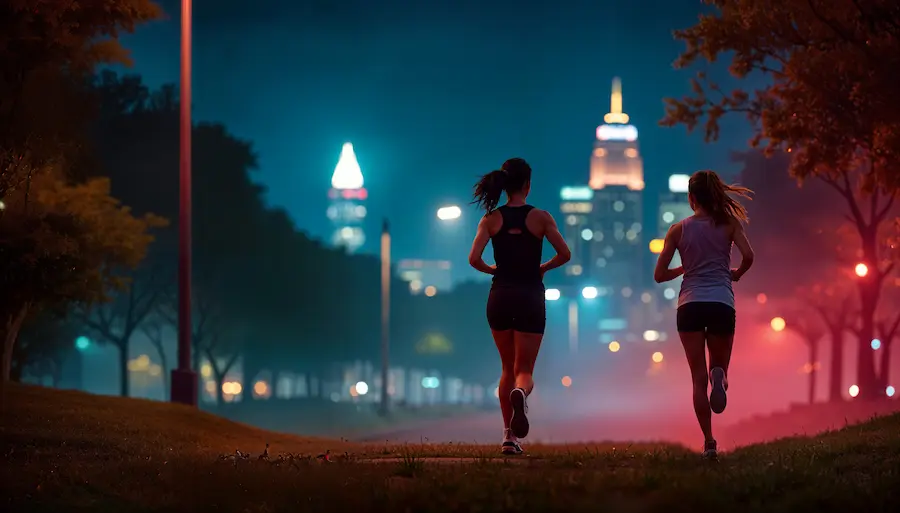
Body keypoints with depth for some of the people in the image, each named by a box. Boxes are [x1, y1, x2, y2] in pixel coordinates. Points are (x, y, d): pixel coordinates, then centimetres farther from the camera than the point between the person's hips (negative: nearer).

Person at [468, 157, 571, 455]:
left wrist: (493, 270, 11)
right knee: (524, 371, 2)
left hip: (500, 297, 2)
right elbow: (564, 254, -5)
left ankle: (509, 436, 10)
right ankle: (520, 392, -36)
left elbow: (474, 258, -9)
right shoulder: (540, 218, -3)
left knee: (507, 369, 17)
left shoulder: (491, 220, 0)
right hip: (530, 298, -2)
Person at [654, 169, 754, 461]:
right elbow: (748, 255, -10)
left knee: (699, 378, 4)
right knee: (719, 366, 17)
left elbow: (659, 275, 3)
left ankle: (709, 442, -8)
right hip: (722, 303, 0)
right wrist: (737, 274, 10)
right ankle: (719, 377, -23)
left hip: (690, 305, 0)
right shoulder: (729, 224, 5)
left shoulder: (679, 230, 5)